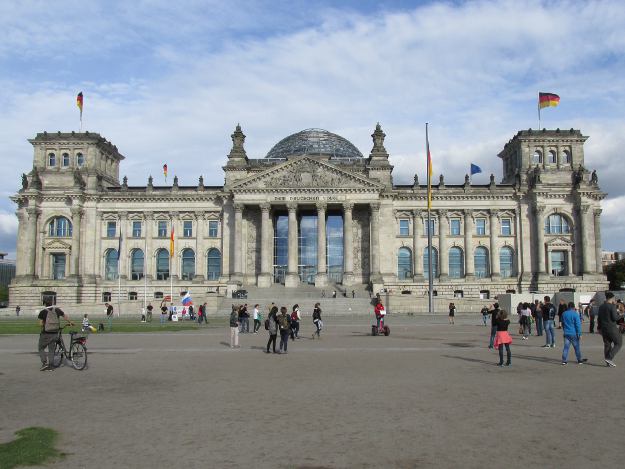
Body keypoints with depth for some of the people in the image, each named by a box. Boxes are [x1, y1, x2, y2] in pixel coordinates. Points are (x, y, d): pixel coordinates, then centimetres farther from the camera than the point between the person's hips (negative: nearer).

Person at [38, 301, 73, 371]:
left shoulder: (43, 312, -6)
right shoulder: (57, 310, 3)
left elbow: (41, 324, -8)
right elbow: (65, 317, 15)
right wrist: (70, 322, 32)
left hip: (45, 334, -3)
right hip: (55, 334, 3)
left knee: (41, 348, 12)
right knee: (51, 350, 11)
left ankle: (44, 362, -2)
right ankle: (50, 366, 10)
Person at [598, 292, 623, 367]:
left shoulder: (601, 307, 7)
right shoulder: (612, 306, -14)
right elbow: (615, 318, -19)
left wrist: (599, 328, 20)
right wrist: (621, 315, -1)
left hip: (603, 329, 7)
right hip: (612, 328, -7)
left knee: (607, 344, 13)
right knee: (618, 343, 7)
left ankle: (608, 362, 13)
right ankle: (609, 358, -6)